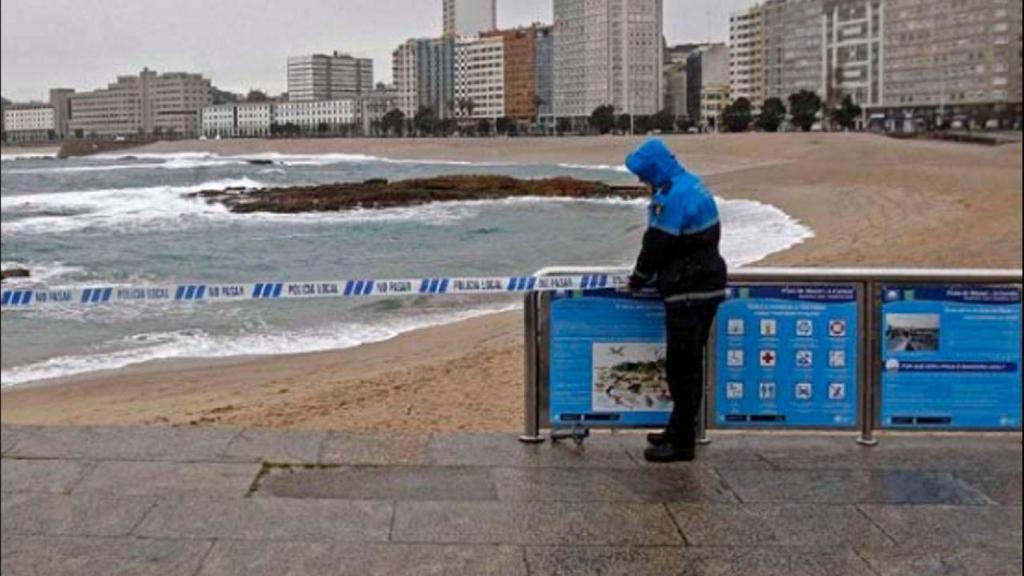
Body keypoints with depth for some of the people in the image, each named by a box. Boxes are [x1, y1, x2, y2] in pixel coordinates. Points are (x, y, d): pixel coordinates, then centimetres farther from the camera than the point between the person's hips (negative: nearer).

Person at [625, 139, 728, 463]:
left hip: (689, 292, -10)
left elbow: (657, 245, -16)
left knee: (682, 365, -4)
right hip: (707, 282, 10)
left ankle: (682, 442, 2)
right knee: (688, 363, 18)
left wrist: (639, 280, 1)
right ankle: (679, 430, 29)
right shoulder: (691, 185, 12)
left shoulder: (672, 196, -19)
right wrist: (650, 277, 18)